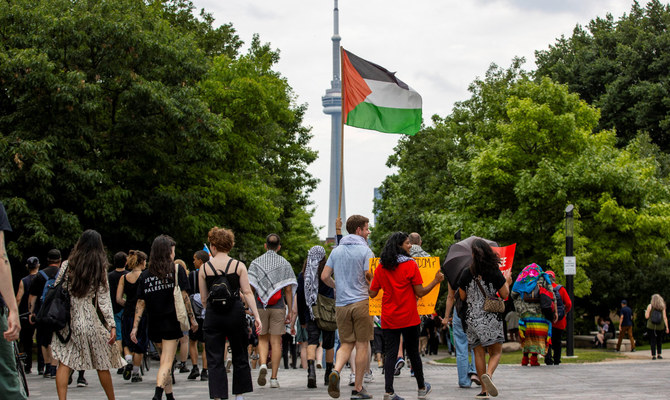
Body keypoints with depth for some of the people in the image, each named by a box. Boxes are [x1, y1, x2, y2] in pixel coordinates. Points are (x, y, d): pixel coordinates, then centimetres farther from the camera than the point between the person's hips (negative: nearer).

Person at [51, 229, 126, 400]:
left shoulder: (67, 265, 2)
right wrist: (112, 325, -6)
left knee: (65, 362, 0)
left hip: (68, 321, 1)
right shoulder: (100, 268, -2)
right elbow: (104, 299, -6)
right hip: (91, 321, -1)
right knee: (102, 364, 10)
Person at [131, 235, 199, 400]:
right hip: (171, 321, -4)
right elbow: (183, 296, -5)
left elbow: (140, 303, 4)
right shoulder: (176, 270, -3)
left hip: (154, 324, 4)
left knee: (165, 360, 19)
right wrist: (192, 318, 2)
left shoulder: (145, 275, 6)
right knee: (167, 361, -8)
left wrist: (135, 327, 4)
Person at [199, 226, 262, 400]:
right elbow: (247, 293, -6)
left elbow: (203, 299, 5)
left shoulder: (204, 268, 1)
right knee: (240, 356, 14)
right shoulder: (238, 266, 0)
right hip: (235, 314, 0)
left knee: (215, 360, 2)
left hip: (213, 315, 0)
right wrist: (256, 316, -7)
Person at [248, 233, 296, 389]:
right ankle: (274, 378, 2)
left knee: (262, 339, 13)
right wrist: (290, 311, 2)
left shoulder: (256, 263, 4)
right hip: (278, 306, 0)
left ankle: (263, 364, -14)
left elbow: (249, 287, -2)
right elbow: (288, 290, -1)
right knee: (276, 341, 3)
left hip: (260, 306, 1)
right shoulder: (284, 264, 2)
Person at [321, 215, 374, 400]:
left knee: (346, 343, 11)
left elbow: (325, 276, 6)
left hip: (341, 304, 4)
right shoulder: (365, 250, -6)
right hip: (361, 302, -4)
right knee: (362, 344, 4)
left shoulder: (336, 250, 9)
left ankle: (336, 371, -17)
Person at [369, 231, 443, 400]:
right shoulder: (410, 265, -9)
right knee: (413, 353, 10)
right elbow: (420, 292, -9)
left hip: (388, 319, 3)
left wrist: (369, 280, 25)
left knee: (390, 353, 3)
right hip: (408, 318, -3)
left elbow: (372, 293, 6)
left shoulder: (381, 267, 3)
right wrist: (436, 281, 2)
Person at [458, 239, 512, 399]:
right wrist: (507, 280, 19)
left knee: (479, 353, 8)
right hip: (492, 318, -1)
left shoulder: (466, 273, -3)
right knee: (496, 351, 5)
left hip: (472, 318, 1)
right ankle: (489, 374, -25)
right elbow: (504, 295, 2)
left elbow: (462, 297, 3)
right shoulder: (495, 273, -6)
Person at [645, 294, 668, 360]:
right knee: (659, 340, 16)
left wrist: (646, 312, 17)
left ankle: (653, 355, -4)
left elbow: (647, 316, -4)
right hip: (660, 327, 2)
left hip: (651, 326, -2)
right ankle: (659, 354, 14)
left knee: (653, 341, 1)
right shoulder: (662, 307, 2)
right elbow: (665, 317, -3)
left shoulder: (650, 306, -3)